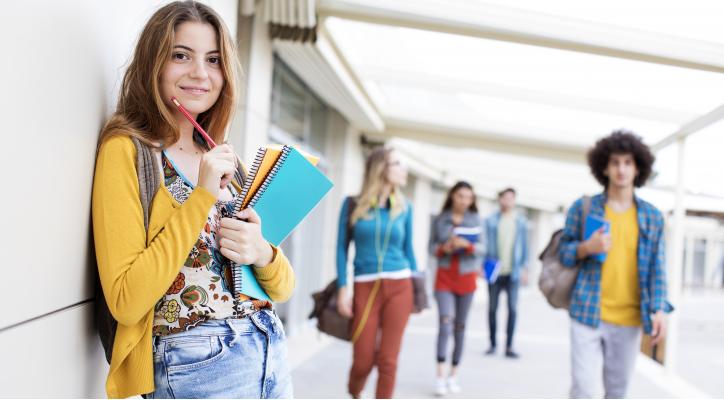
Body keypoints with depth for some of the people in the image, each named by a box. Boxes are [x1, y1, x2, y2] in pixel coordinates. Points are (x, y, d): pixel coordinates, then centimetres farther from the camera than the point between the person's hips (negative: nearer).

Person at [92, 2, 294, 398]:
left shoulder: (224, 159, 10)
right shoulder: (126, 149, -9)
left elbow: (283, 288, 9)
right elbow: (125, 302, -18)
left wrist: (262, 253, -12)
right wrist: (201, 198, -20)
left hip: (271, 353, 7)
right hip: (196, 366, -6)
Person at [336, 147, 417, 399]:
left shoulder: (404, 208, 8)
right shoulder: (353, 205, 1)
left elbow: (408, 250, 14)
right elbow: (342, 248, 2)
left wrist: (417, 289, 12)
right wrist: (343, 288, -5)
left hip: (399, 287, 2)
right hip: (366, 288, -1)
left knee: (387, 361, -1)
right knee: (363, 361, 3)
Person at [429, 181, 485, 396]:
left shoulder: (476, 220, 2)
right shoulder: (439, 220, 2)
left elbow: (482, 248, -2)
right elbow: (432, 247, 6)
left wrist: (467, 245, -20)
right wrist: (444, 249, -15)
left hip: (466, 277, 1)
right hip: (444, 276, -1)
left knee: (460, 326, 8)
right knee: (446, 322, -15)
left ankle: (453, 375, 17)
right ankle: (440, 376, -16)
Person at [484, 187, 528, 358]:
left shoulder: (521, 221, 5)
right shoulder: (491, 220, 1)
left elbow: (525, 246, 8)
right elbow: (485, 244, 4)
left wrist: (525, 268, 3)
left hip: (513, 272, 0)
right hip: (494, 271, 0)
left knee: (513, 309, -3)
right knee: (492, 308, 7)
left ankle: (509, 346, 3)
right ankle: (493, 343, 18)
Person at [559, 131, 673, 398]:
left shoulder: (652, 216, 6)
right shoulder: (583, 208, 1)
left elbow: (657, 267, 6)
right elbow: (563, 252, 5)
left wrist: (659, 309, -6)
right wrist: (587, 247, -16)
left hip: (629, 319, 2)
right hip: (587, 313, -2)